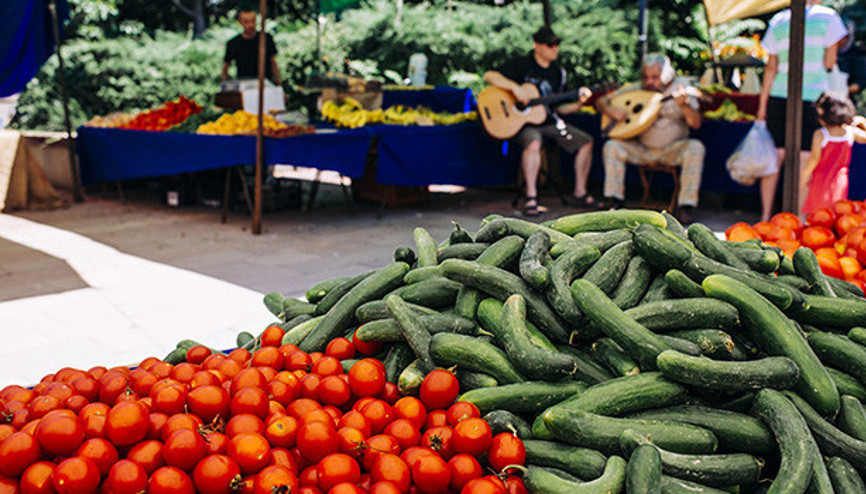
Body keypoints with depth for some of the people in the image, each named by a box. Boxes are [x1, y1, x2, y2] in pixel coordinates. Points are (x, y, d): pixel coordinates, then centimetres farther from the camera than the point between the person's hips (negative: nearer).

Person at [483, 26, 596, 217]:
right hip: (523, 122, -7)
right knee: (533, 143, -39)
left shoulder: (557, 72, 14)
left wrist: (578, 104, -2)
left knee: (585, 141, -6)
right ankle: (531, 197, -33)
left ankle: (579, 194, 2)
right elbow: (489, 76, -15)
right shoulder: (521, 64, -4)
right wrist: (515, 87, -26)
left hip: (549, 121, 7)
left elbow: (558, 107, 16)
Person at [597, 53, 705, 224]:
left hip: (673, 150, -2)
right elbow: (602, 101, 5)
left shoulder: (680, 88, -5)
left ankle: (686, 206, -25)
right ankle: (616, 201, -14)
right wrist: (611, 111, -18)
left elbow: (696, 123, -14)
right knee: (612, 147, -21)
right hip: (642, 149, 2)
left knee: (695, 148, -30)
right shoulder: (635, 90, 0)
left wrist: (683, 105, -34)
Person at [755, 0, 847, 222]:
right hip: (812, 97, -3)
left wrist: (762, 104, 9)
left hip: (779, 96, 3)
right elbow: (829, 63, -3)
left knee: (775, 159, 7)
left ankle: (765, 216, 11)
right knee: (804, 163, 0)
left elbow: (771, 67, 7)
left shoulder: (778, 20, 8)